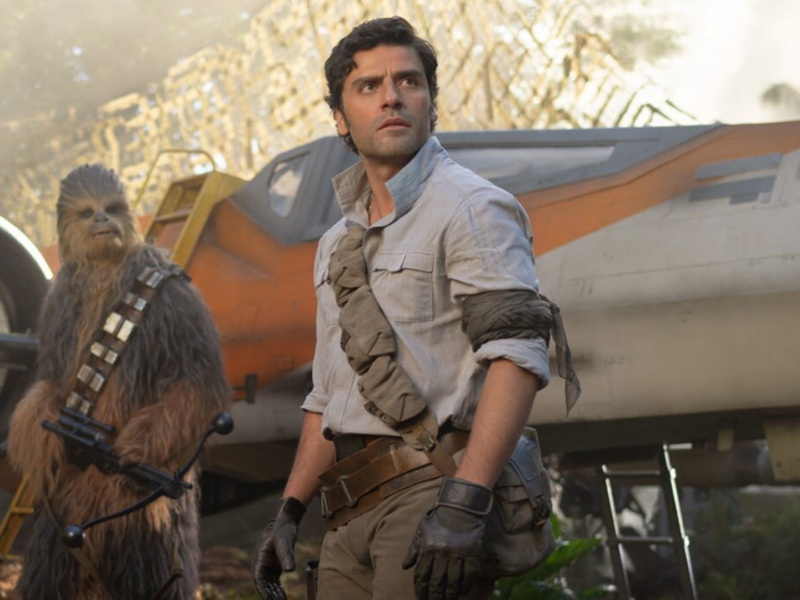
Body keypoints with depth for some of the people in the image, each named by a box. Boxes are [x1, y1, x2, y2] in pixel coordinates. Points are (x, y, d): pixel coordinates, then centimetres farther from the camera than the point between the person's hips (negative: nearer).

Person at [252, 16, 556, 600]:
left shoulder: (471, 207, -4)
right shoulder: (338, 243, 22)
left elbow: (517, 355, -17)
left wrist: (463, 503, -26)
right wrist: (289, 511, 19)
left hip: (433, 487, -8)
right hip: (351, 516, 8)